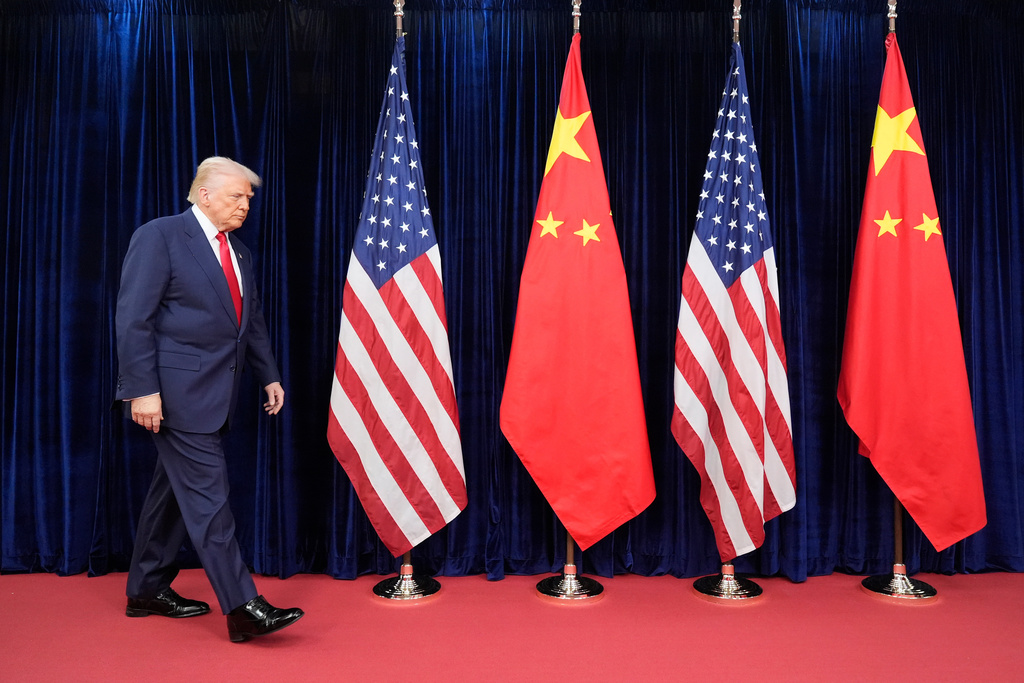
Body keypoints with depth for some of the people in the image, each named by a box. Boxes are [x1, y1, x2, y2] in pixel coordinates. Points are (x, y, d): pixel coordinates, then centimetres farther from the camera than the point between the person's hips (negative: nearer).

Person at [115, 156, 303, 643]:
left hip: (215, 392, 8)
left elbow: (252, 323, 21)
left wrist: (269, 376, 15)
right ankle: (242, 608, -5)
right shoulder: (159, 236, -7)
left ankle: (147, 590, 30)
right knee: (207, 492, -8)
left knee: (177, 490, 16)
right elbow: (133, 319, -13)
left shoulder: (240, 254, 17)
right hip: (176, 392, -8)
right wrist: (142, 389, -18)